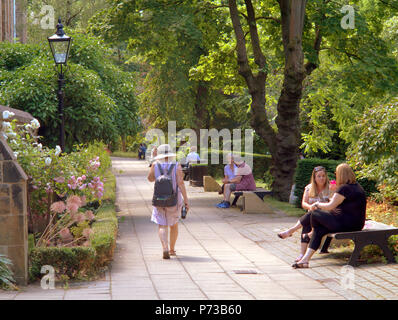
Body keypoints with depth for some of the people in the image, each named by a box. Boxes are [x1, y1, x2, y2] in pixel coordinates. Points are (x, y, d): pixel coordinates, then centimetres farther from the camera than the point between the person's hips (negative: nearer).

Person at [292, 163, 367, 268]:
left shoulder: (344, 188, -15)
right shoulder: (357, 187, 15)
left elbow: (330, 206, -12)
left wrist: (317, 204, 5)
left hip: (346, 224, -10)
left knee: (314, 214, 0)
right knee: (319, 230, 12)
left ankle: (311, 234, 31)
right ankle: (305, 259, 5)